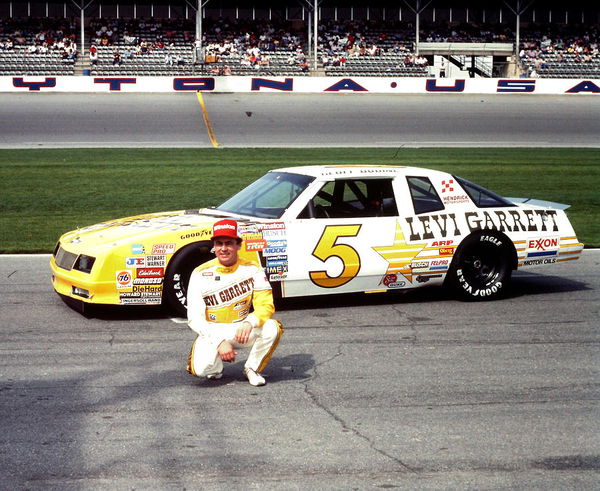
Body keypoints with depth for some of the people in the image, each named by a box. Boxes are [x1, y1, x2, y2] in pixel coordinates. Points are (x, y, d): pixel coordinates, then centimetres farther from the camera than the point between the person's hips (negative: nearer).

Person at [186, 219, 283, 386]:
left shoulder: (252, 270, -6)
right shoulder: (200, 274, -10)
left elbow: (266, 305, -12)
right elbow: (195, 318, -12)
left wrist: (249, 323, -35)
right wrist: (219, 341, -25)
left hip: (241, 330, 1)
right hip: (212, 333, -1)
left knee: (272, 328, -29)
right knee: (202, 368, -29)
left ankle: (252, 369, -3)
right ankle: (216, 364, 10)